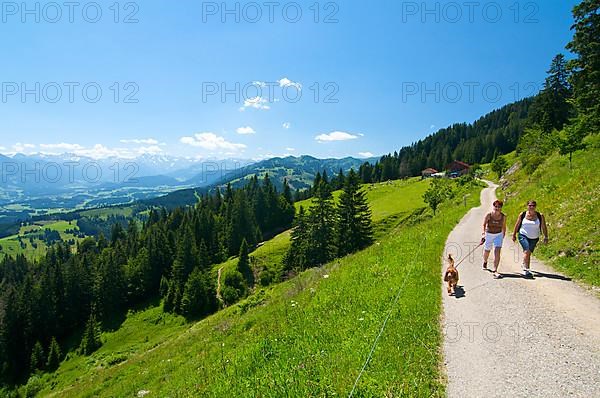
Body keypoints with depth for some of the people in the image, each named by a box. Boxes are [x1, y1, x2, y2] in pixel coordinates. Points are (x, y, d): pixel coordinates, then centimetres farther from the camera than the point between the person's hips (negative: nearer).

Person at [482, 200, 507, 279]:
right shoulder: (489, 215, -12)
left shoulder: (503, 217, -6)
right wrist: (483, 232, -22)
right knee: (487, 251, 16)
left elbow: (504, 227, 8)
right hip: (488, 234, 0)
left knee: (497, 251, -17)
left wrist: (503, 235, 18)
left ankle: (495, 271, -16)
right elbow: (484, 224, -9)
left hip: (498, 235, 0)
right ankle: (485, 262, 50)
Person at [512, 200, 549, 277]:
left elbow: (544, 227, 5)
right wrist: (514, 235, 11)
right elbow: (517, 225, 7)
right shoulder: (522, 215, -2)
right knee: (527, 251, -20)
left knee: (529, 253, 10)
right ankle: (525, 269, -21)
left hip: (534, 238, 2)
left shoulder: (540, 216, -1)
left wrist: (546, 237, -1)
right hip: (523, 236, -2)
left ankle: (524, 264, 32)